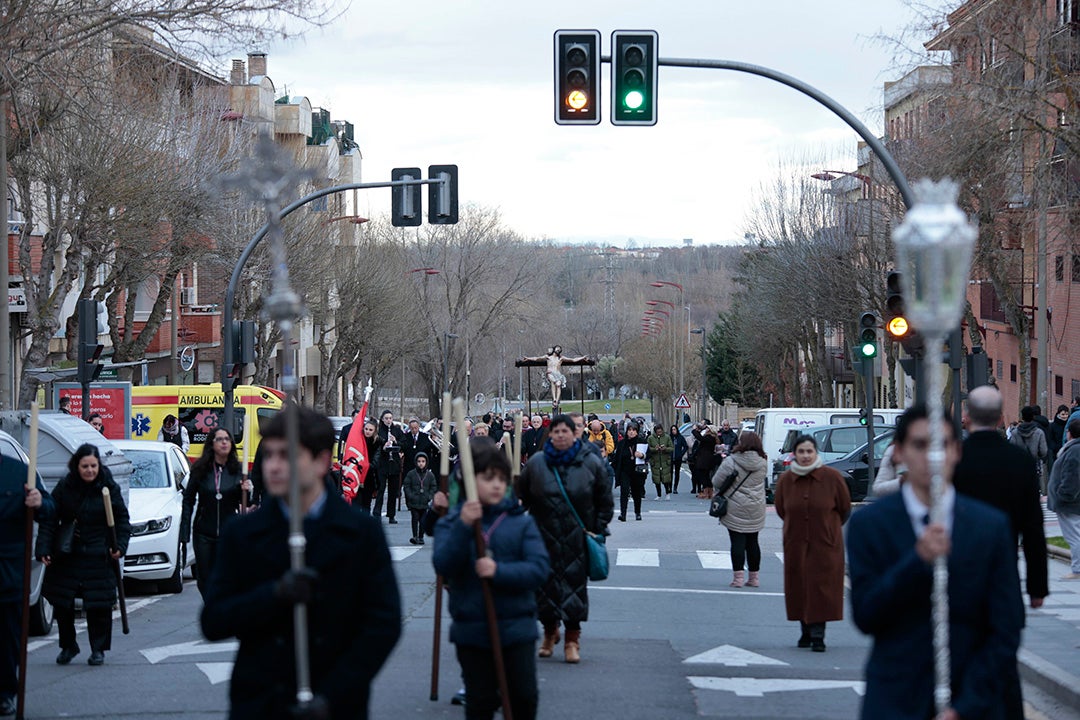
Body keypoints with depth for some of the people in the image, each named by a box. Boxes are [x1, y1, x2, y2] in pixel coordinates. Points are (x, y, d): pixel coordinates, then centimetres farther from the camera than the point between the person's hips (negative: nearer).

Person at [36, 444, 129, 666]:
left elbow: (122, 520, 4)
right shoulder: (65, 487, -1)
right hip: (66, 555, 1)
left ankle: (98, 649, 13)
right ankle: (67, 646, 24)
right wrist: (43, 549, -7)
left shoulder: (109, 488, -2)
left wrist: (120, 546, -9)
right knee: (62, 603, 6)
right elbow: (49, 520, 1)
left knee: (99, 605, -3)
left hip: (98, 556, -1)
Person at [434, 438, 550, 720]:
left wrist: (499, 572, -24)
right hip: (472, 631, 0)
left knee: (524, 697, 6)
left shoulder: (521, 522, 0)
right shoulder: (452, 523, 0)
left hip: (517, 628, 0)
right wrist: (464, 527, -28)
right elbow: (444, 565, -16)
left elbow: (540, 568, -10)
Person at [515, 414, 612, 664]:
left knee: (575, 584, -4)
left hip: (577, 538, -1)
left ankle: (572, 640, 3)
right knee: (546, 584, 5)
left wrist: (598, 529, 2)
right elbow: (521, 497, 8)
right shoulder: (536, 463, 1)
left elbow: (605, 502, 7)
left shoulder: (591, 463, 0)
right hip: (544, 537, 1)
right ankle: (550, 631, 26)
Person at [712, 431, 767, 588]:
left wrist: (724, 490, 11)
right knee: (752, 542, 13)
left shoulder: (731, 461, -14)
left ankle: (738, 577, -3)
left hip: (735, 509, -4)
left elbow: (716, 482, -8)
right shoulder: (763, 463, -2)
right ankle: (754, 577, 18)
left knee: (737, 542, 1)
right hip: (756, 511, 4)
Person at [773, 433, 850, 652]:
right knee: (799, 588, 6)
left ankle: (818, 635, -4)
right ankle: (806, 632, 20)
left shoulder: (831, 477, -8)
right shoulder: (785, 480, -2)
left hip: (825, 544, -3)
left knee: (821, 588, -7)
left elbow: (845, 509, 4)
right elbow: (780, 509, 14)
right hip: (795, 544, 3)